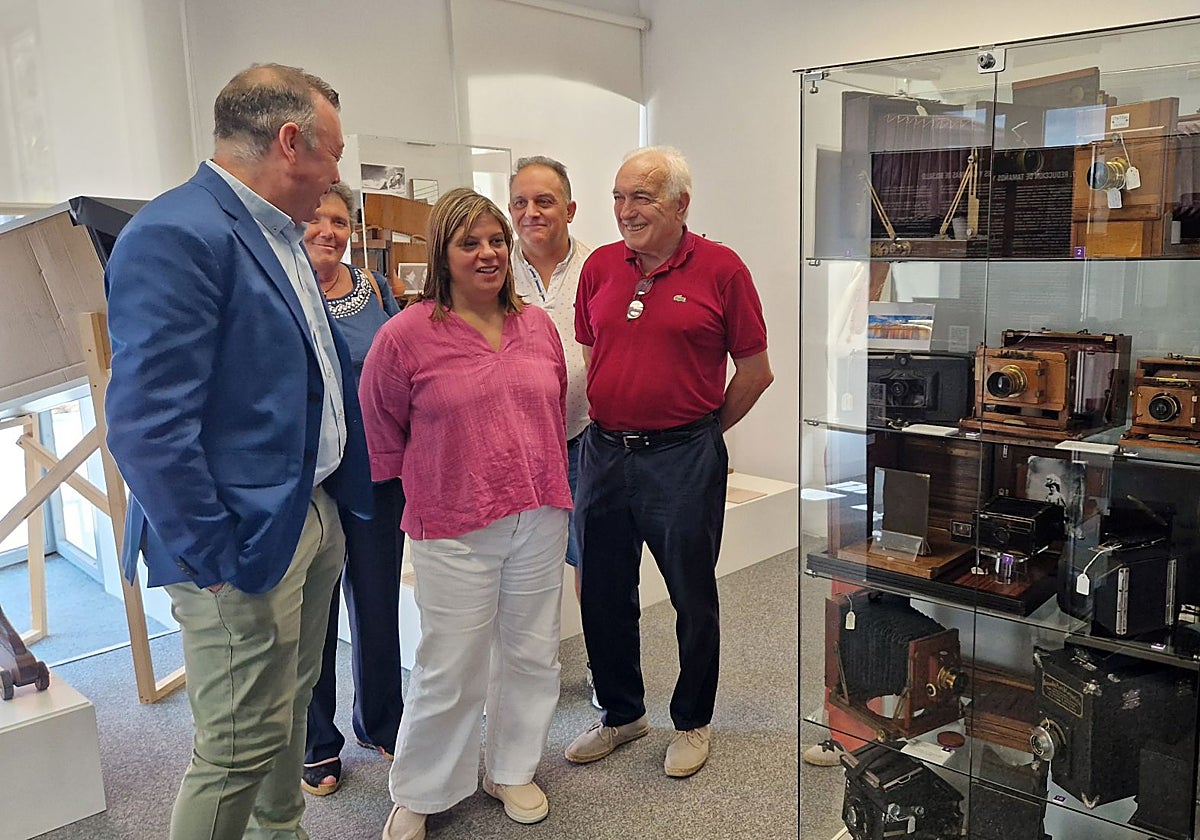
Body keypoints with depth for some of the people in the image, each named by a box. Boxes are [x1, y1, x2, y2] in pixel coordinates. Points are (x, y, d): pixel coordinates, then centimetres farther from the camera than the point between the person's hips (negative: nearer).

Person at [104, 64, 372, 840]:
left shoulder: (279, 235, 11)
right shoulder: (178, 236, -20)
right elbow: (148, 426, -25)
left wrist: (337, 495, 14)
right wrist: (214, 558, -19)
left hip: (314, 514, 10)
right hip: (248, 543, -10)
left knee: (291, 707, 25)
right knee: (243, 747, 3)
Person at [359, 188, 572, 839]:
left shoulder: (537, 326, 6)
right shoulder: (406, 335, -8)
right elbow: (382, 431, 2)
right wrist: (423, 492, 7)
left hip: (540, 521, 5)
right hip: (454, 531, -4)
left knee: (530, 653, 15)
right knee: (450, 669, 4)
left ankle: (512, 770, 37)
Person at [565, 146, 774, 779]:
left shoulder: (720, 269, -7)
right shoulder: (600, 265, 6)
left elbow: (755, 370, -2)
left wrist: (701, 433, 4)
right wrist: (610, 419, 11)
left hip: (684, 459, -4)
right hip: (603, 452, 5)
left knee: (693, 597, 10)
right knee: (603, 595, 14)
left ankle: (692, 721, 32)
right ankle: (620, 712, 35)